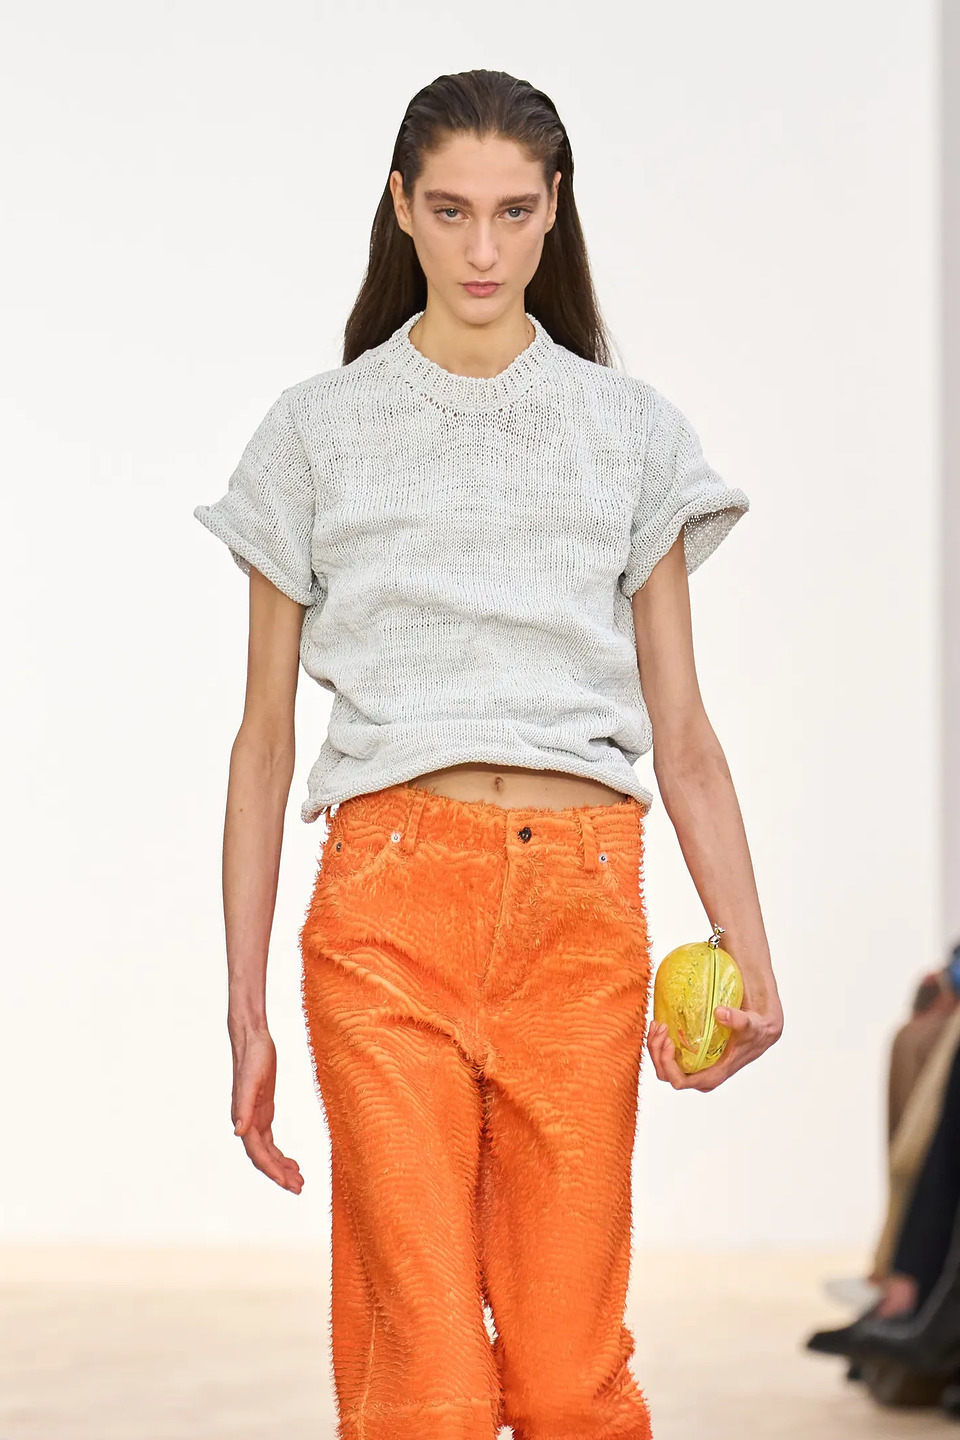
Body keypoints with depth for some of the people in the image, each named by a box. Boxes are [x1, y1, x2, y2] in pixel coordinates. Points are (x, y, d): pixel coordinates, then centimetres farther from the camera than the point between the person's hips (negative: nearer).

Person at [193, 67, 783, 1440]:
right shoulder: (319, 432, 10)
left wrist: (748, 956, -4)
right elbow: (265, 738, 11)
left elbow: (681, 731, 11)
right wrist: (245, 1014, 6)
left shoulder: (632, 430, 13)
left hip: (581, 910, 1)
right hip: (391, 900, -1)